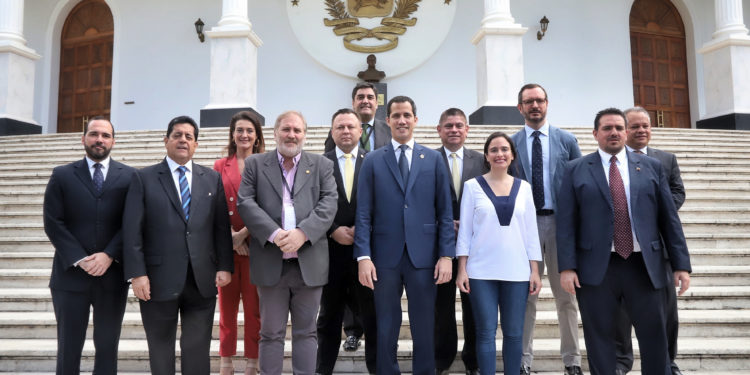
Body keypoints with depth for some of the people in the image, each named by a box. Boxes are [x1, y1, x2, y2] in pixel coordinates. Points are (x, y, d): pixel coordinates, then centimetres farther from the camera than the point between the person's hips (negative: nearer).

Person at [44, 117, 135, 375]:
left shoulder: (129, 177, 5)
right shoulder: (62, 176, 6)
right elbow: (53, 223, -1)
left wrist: (109, 255, -13)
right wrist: (79, 259, -11)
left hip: (112, 274, 0)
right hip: (71, 274, 0)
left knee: (107, 347, 9)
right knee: (68, 348, 7)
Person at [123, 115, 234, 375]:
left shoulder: (212, 178, 10)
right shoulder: (143, 178, 3)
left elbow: (222, 227, 7)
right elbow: (132, 230, -3)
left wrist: (225, 266, 0)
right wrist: (137, 273, -11)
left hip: (203, 280, 2)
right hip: (159, 280, -1)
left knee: (198, 349, 7)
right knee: (161, 349, 12)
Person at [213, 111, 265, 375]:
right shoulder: (221, 166, 10)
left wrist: (244, 233, -13)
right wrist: (231, 235, -9)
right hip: (226, 244, 2)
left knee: (254, 305, 2)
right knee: (227, 304, 8)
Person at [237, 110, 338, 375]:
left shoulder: (322, 165, 10)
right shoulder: (255, 164, 9)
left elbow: (329, 204, -2)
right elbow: (245, 203, -2)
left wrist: (302, 233, -17)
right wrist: (274, 234, -16)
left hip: (309, 262, 1)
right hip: (270, 262, 0)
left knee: (305, 332, 10)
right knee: (271, 333, 9)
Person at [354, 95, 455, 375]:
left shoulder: (433, 159, 7)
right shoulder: (372, 161, 5)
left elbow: (445, 212, 4)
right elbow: (363, 214, 1)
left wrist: (446, 255, -4)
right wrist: (363, 257, -8)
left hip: (423, 256, 0)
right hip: (385, 256, 0)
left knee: (424, 329, 9)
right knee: (386, 330, 10)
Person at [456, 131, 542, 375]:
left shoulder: (523, 187, 8)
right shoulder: (473, 186, 1)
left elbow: (531, 231, 8)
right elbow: (464, 230, 1)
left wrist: (535, 271, 3)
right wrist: (462, 270, -4)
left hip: (517, 271, 2)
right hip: (481, 271, -2)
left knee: (514, 333, 7)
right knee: (486, 332, 4)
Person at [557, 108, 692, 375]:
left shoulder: (651, 167, 10)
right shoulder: (576, 170, 5)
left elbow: (669, 219, 8)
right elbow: (566, 222, -1)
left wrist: (681, 264, 2)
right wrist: (567, 267, -8)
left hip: (644, 266, 2)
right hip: (596, 268, -1)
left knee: (654, 337, 8)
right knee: (600, 339, 6)